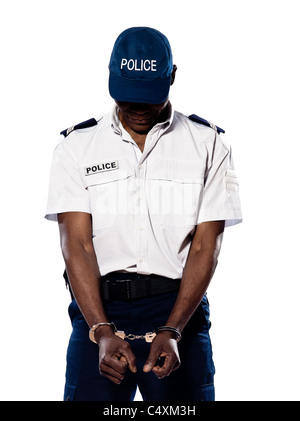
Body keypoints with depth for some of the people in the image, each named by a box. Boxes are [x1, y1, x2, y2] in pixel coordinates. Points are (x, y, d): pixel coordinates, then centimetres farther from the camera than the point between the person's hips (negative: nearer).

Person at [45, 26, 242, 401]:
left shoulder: (208, 144, 4)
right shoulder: (76, 145, 5)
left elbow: (205, 248, -2)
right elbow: (76, 244, -3)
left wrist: (172, 331, -14)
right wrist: (103, 332, -16)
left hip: (179, 306, 0)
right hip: (98, 307, 0)